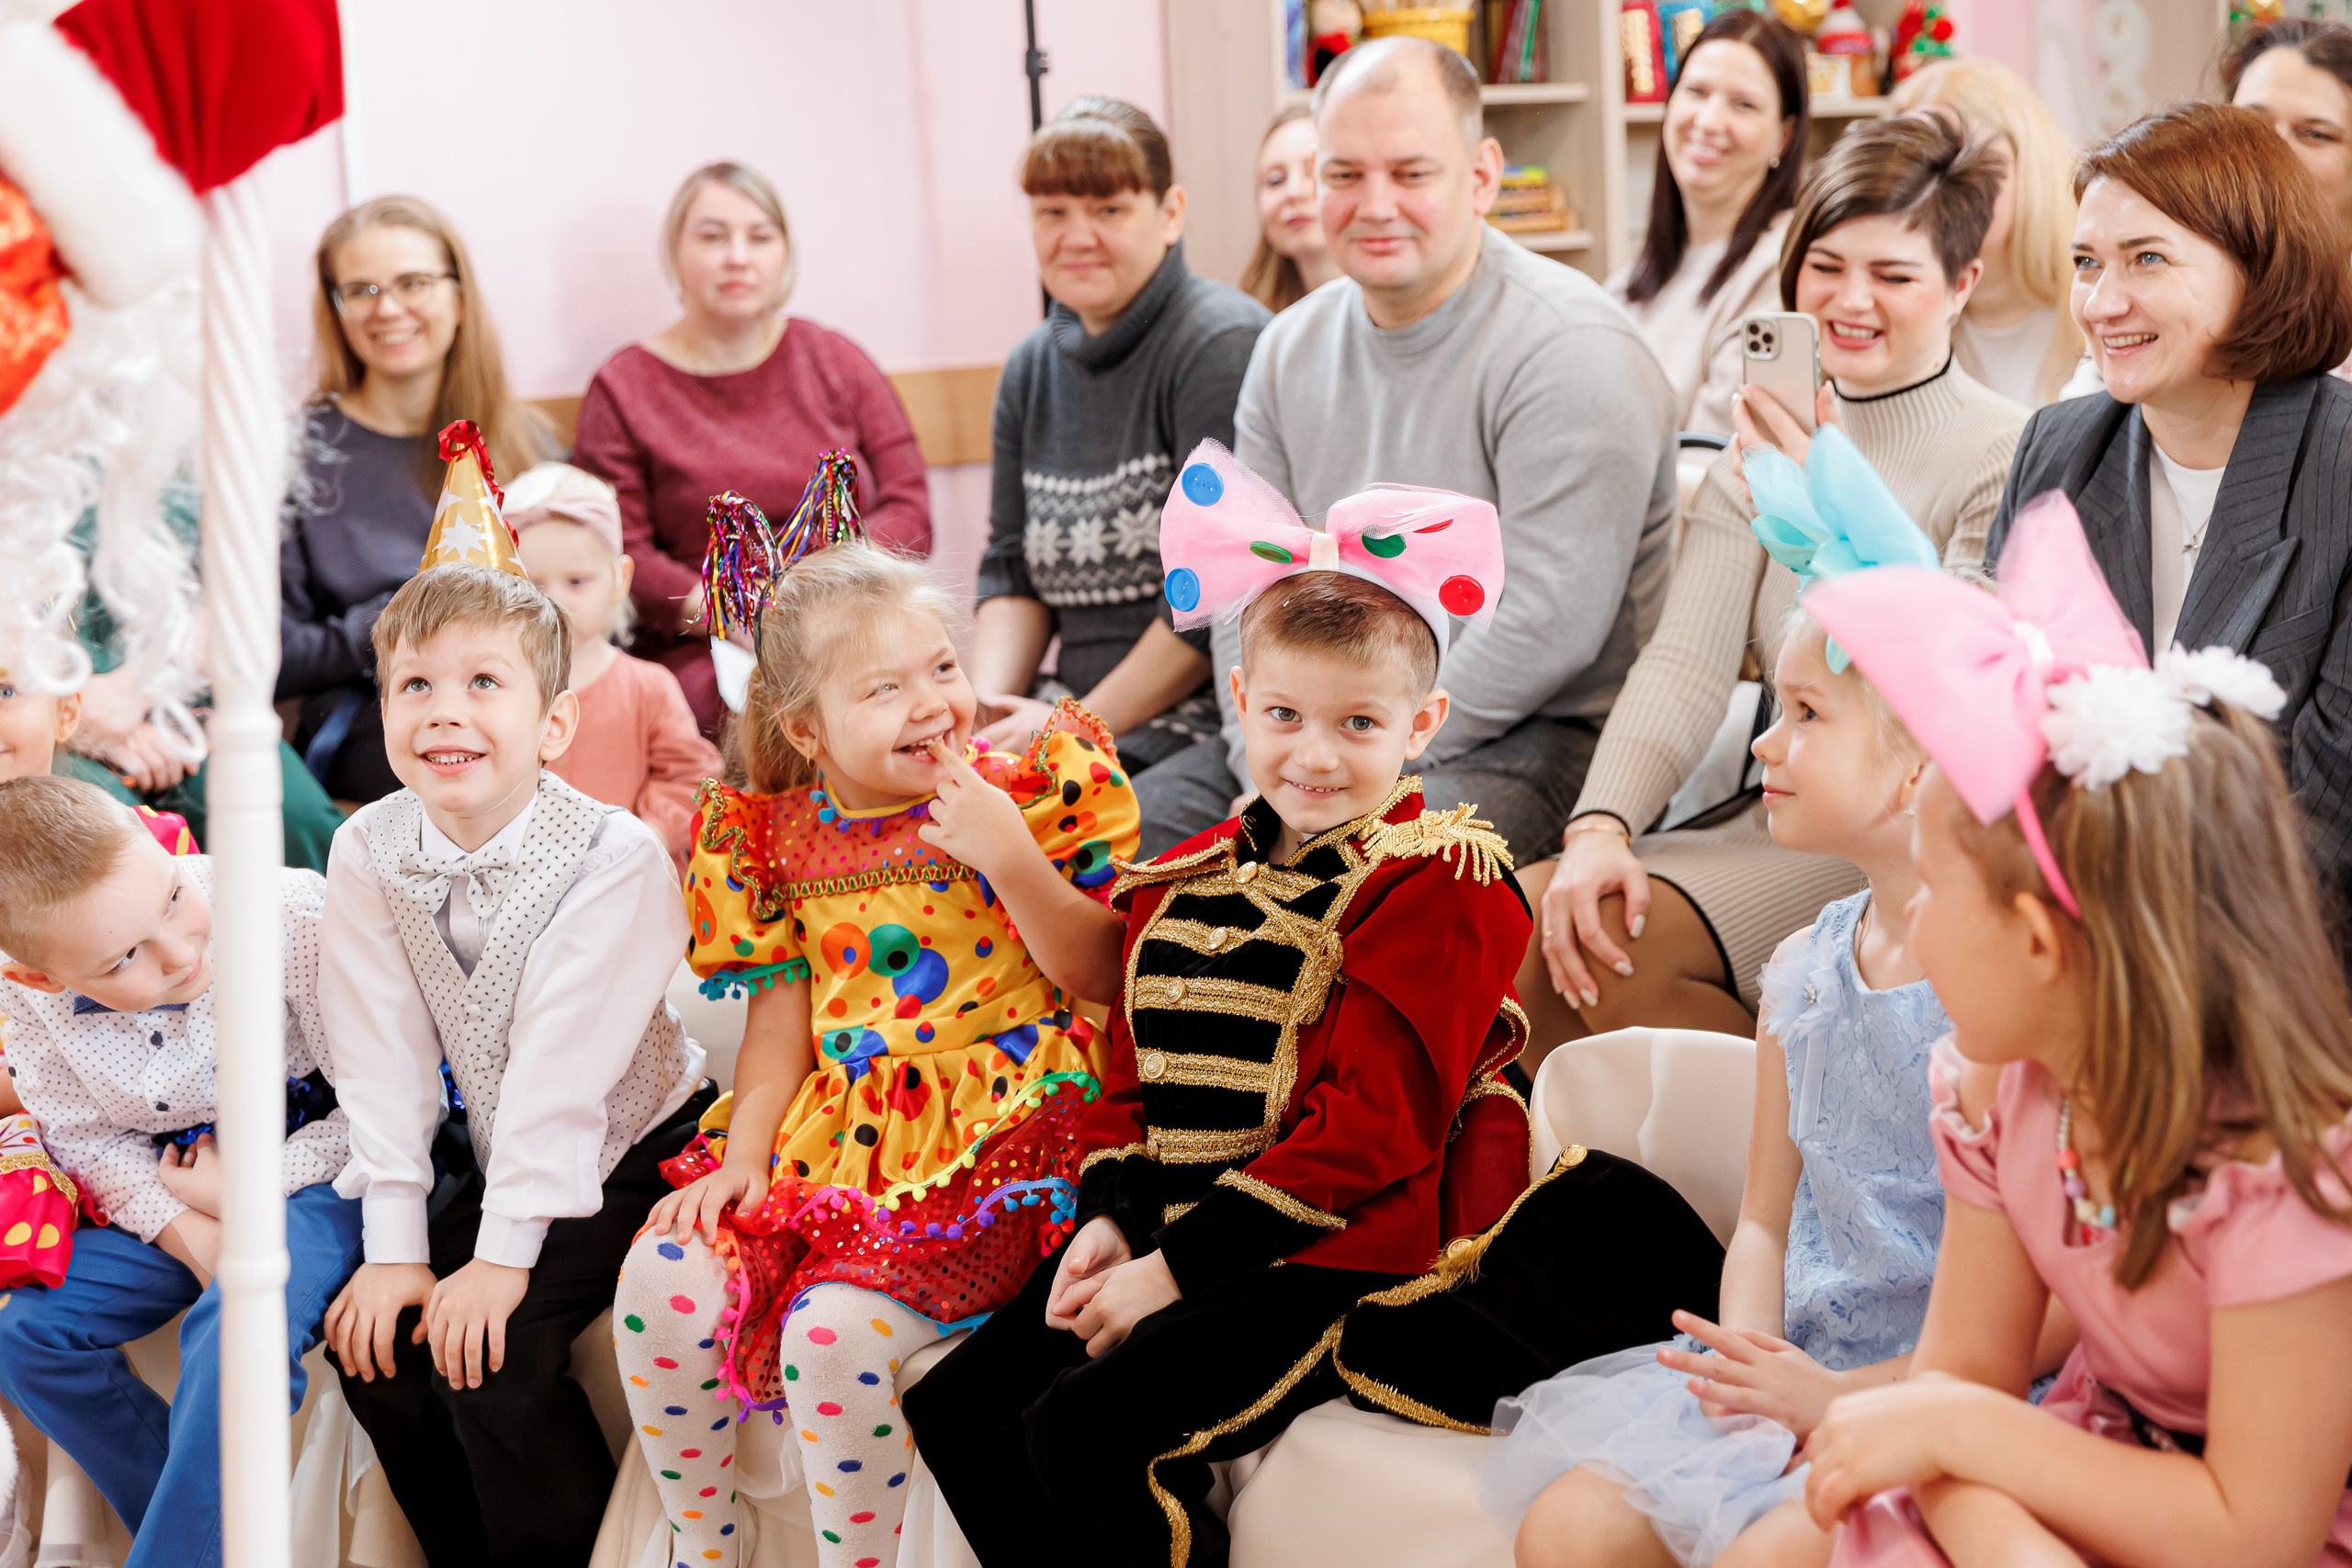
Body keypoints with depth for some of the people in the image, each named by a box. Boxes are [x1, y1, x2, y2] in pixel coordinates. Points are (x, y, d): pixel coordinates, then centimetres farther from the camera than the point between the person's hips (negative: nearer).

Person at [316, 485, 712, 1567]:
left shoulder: (619, 856, -23)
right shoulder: (368, 852, -9)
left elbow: (562, 1068, -25)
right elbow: (383, 1059, -10)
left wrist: (504, 1255, -25)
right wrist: (395, 1246, -14)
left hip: (631, 1145, -5)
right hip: (490, 1152, 6)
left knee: (498, 1358, -20)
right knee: (370, 1337, -7)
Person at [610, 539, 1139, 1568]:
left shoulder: (1019, 794, -2)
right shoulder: (783, 838, 8)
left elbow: (1104, 978, -5)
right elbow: (782, 1017, 11)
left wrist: (1011, 863, -17)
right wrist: (744, 1155, -3)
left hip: (989, 1135, -5)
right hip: (831, 1134, 5)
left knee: (836, 1327, -27)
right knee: (662, 1284, -13)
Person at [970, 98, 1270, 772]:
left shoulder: (1222, 345, -11)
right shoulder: (1031, 367, 14)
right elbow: (1012, 567, 15)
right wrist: (985, 709, -4)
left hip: (1208, 712, -7)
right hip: (1077, 702, 7)